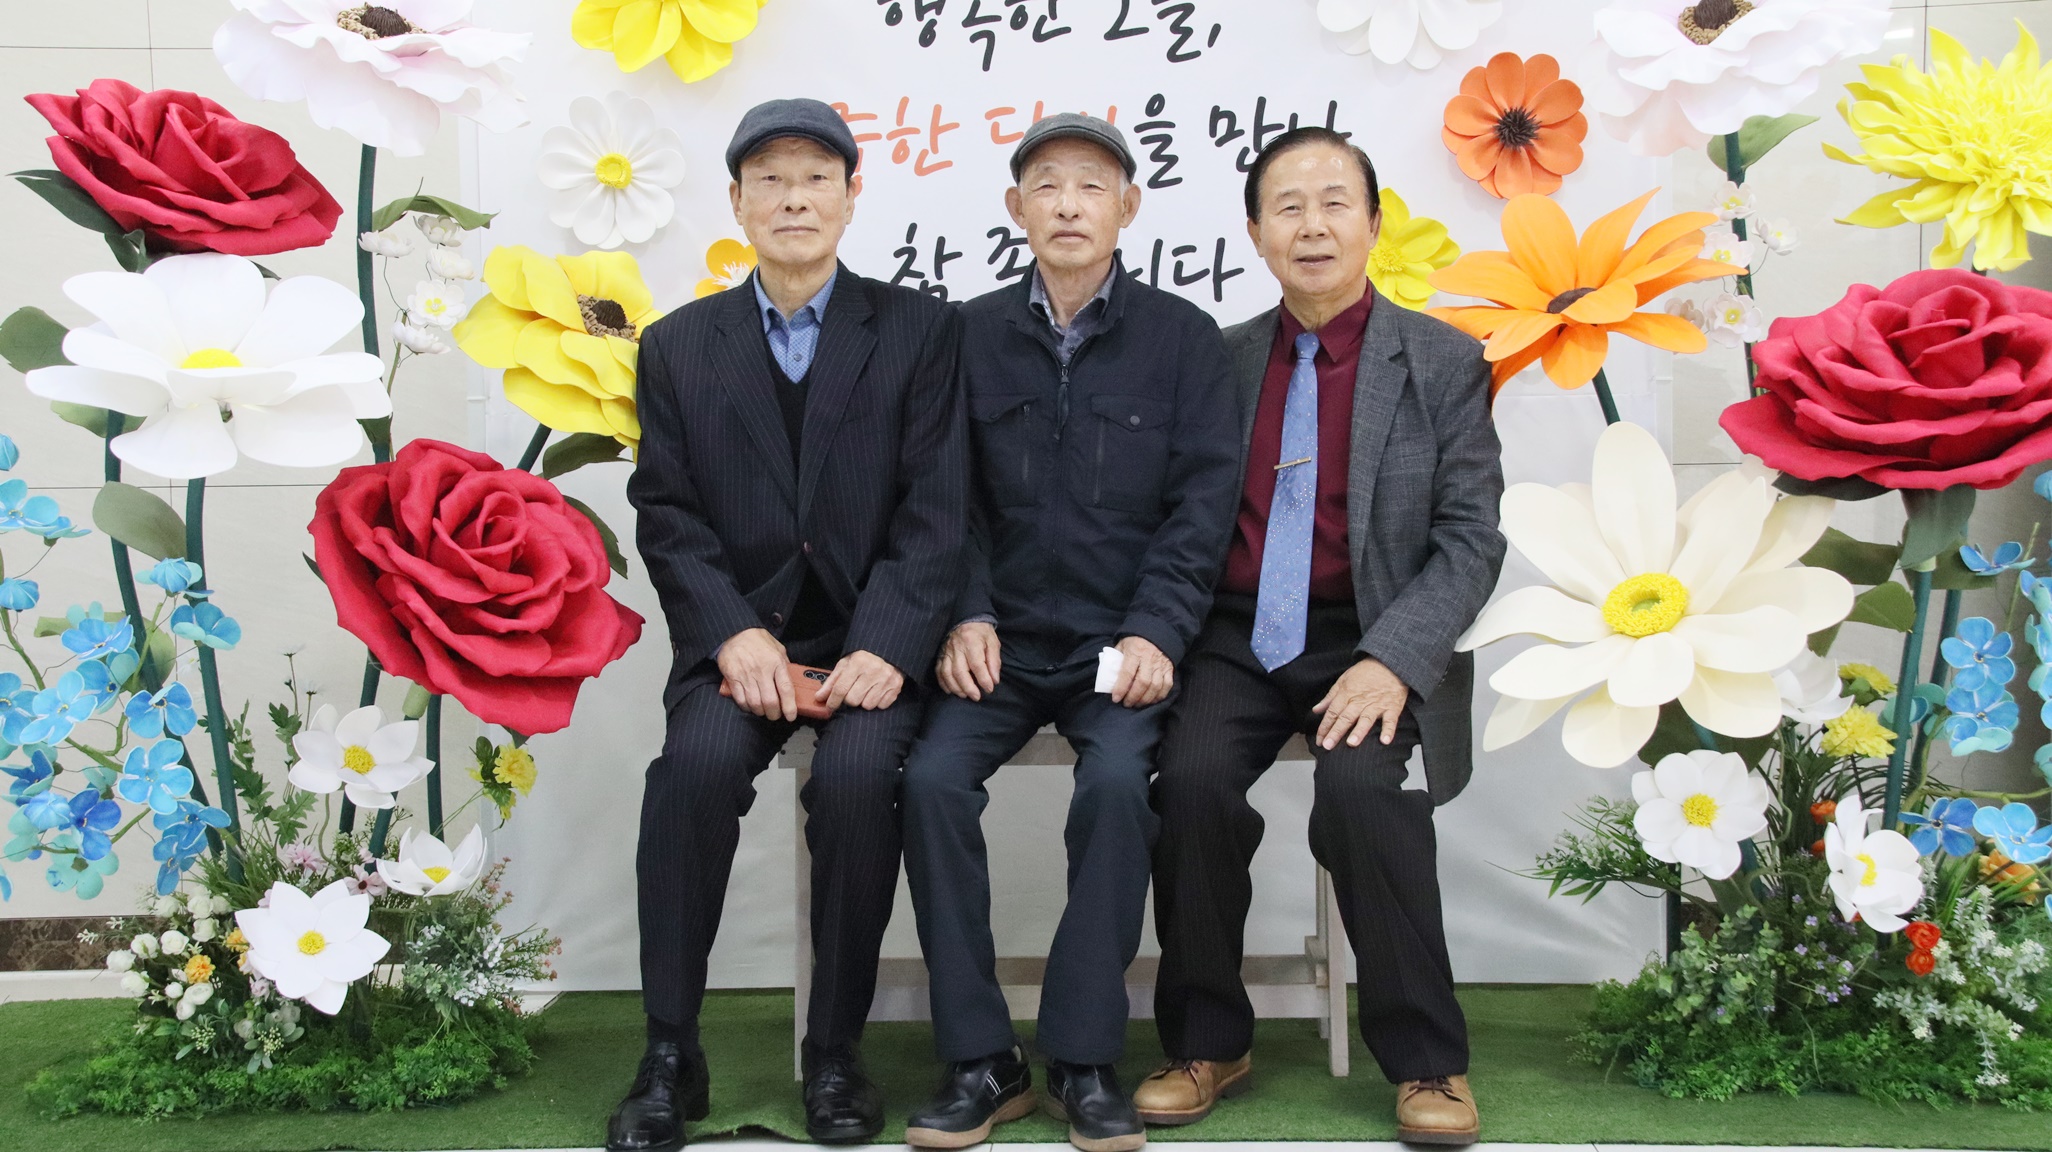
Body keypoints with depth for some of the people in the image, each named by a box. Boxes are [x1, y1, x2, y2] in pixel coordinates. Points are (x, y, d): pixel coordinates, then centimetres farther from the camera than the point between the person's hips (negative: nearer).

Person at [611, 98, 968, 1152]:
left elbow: (934, 509, -1)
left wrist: (885, 648, -15)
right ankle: (669, 1056, -14)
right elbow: (667, 514, 4)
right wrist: (736, 635, -13)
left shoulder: (920, 331, 8)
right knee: (697, 761, -28)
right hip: (738, 636, 1)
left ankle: (834, 1055, -11)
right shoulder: (678, 346, 13)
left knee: (858, 774, -30)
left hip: (871, 638, -1)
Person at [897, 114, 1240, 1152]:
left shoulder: (1180, 337, 5)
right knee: (931, 777, -23)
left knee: (1116, 782, -29)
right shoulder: (973, 335, 9)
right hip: (1002, 638, 2)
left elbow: (1203, 500, 0)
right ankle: (980, 1060, -11)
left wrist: (1154, 633, -12)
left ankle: (1083, 1060, -13)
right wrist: (966, 617, -8)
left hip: (1120, 642, -1)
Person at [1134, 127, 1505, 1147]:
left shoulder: (1442, 363, 4)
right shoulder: (1220, 361, 12)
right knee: (1192, 777, -25)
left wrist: (1392, 661, -17)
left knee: (1361, 781, -30)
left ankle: (1425, 1058, -9)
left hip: (1365, 643, -2)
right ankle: (1208, 1043, -3)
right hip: (1237, 640, 2)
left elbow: (1470, 538, -2)